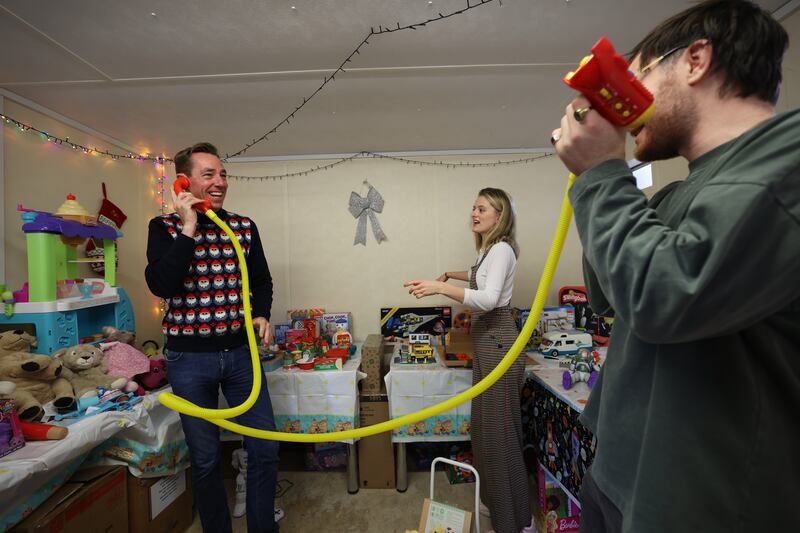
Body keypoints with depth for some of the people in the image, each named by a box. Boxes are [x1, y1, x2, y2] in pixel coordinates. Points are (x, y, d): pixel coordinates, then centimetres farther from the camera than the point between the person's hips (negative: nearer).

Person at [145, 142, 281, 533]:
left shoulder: (244, 227, 4)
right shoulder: (165, 228, -3)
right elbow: (161, 285, -19)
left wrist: (262, 314, -5)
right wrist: (189, 227, -17)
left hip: (240, 351, 2)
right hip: (189, 358, -2)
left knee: (265, 450, 7)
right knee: (205, 458, 12)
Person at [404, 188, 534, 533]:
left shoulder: (501, 249, -14)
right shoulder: (488, 249, 16)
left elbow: (488, 299, -29)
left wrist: (440, 288, -38)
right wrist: (451, 275, 36)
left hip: (497, 342, -10)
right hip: (486, 341, 10)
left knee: (500, 431, -3)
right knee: (485, 427, 16)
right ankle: (495, 502, 32)